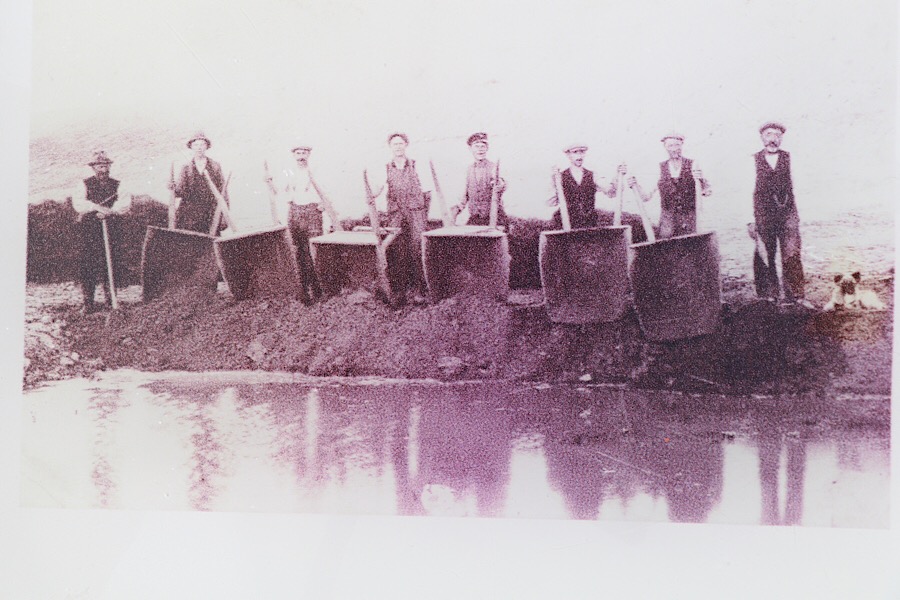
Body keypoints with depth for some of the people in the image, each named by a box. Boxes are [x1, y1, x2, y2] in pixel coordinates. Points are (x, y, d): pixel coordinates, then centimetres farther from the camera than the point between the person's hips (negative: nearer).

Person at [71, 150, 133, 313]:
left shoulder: (117, 185, 12)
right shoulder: (84, 184, 8)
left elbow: (125, 203, -5)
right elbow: (78, 203, -8)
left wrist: (109, 211, -20)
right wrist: (98, 207, -20)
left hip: (110, 229, 1)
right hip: (88, 230, -1)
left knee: (111, 265, -2)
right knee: (87, 267, -3)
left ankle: (111, 300, 10)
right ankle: (88, 303, 3)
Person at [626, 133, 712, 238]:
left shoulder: (692, 165, 2)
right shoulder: (659, 169, 3)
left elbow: (707, 192, -2)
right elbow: (646, 197, 2)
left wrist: (701, 179, -22)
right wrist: (635, 186, -15)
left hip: (689, 221, 0)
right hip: (667, 221, 0)